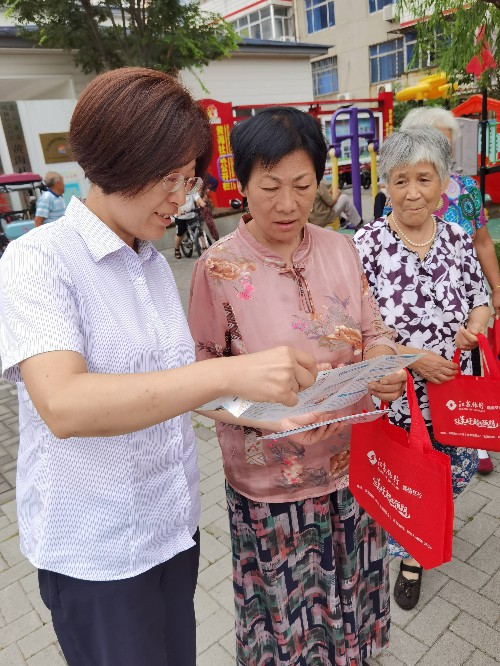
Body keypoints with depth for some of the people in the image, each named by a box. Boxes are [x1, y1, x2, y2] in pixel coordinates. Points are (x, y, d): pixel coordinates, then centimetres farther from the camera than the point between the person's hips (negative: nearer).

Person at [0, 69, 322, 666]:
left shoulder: (154, 262, 5)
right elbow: (62, 405, -32)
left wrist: (261, 408, -2)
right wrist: (230, 373, -38)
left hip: (173, 525, 6)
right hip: (96, 549, -6)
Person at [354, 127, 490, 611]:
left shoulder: (457, 238, 0)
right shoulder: (367, 244, -14)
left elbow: (481, 299, 10)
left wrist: (473, 329, -12)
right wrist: (414, 358, -20)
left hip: (456, 390, 5)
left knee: (456, 471, 22)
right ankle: (409, 554, 44)